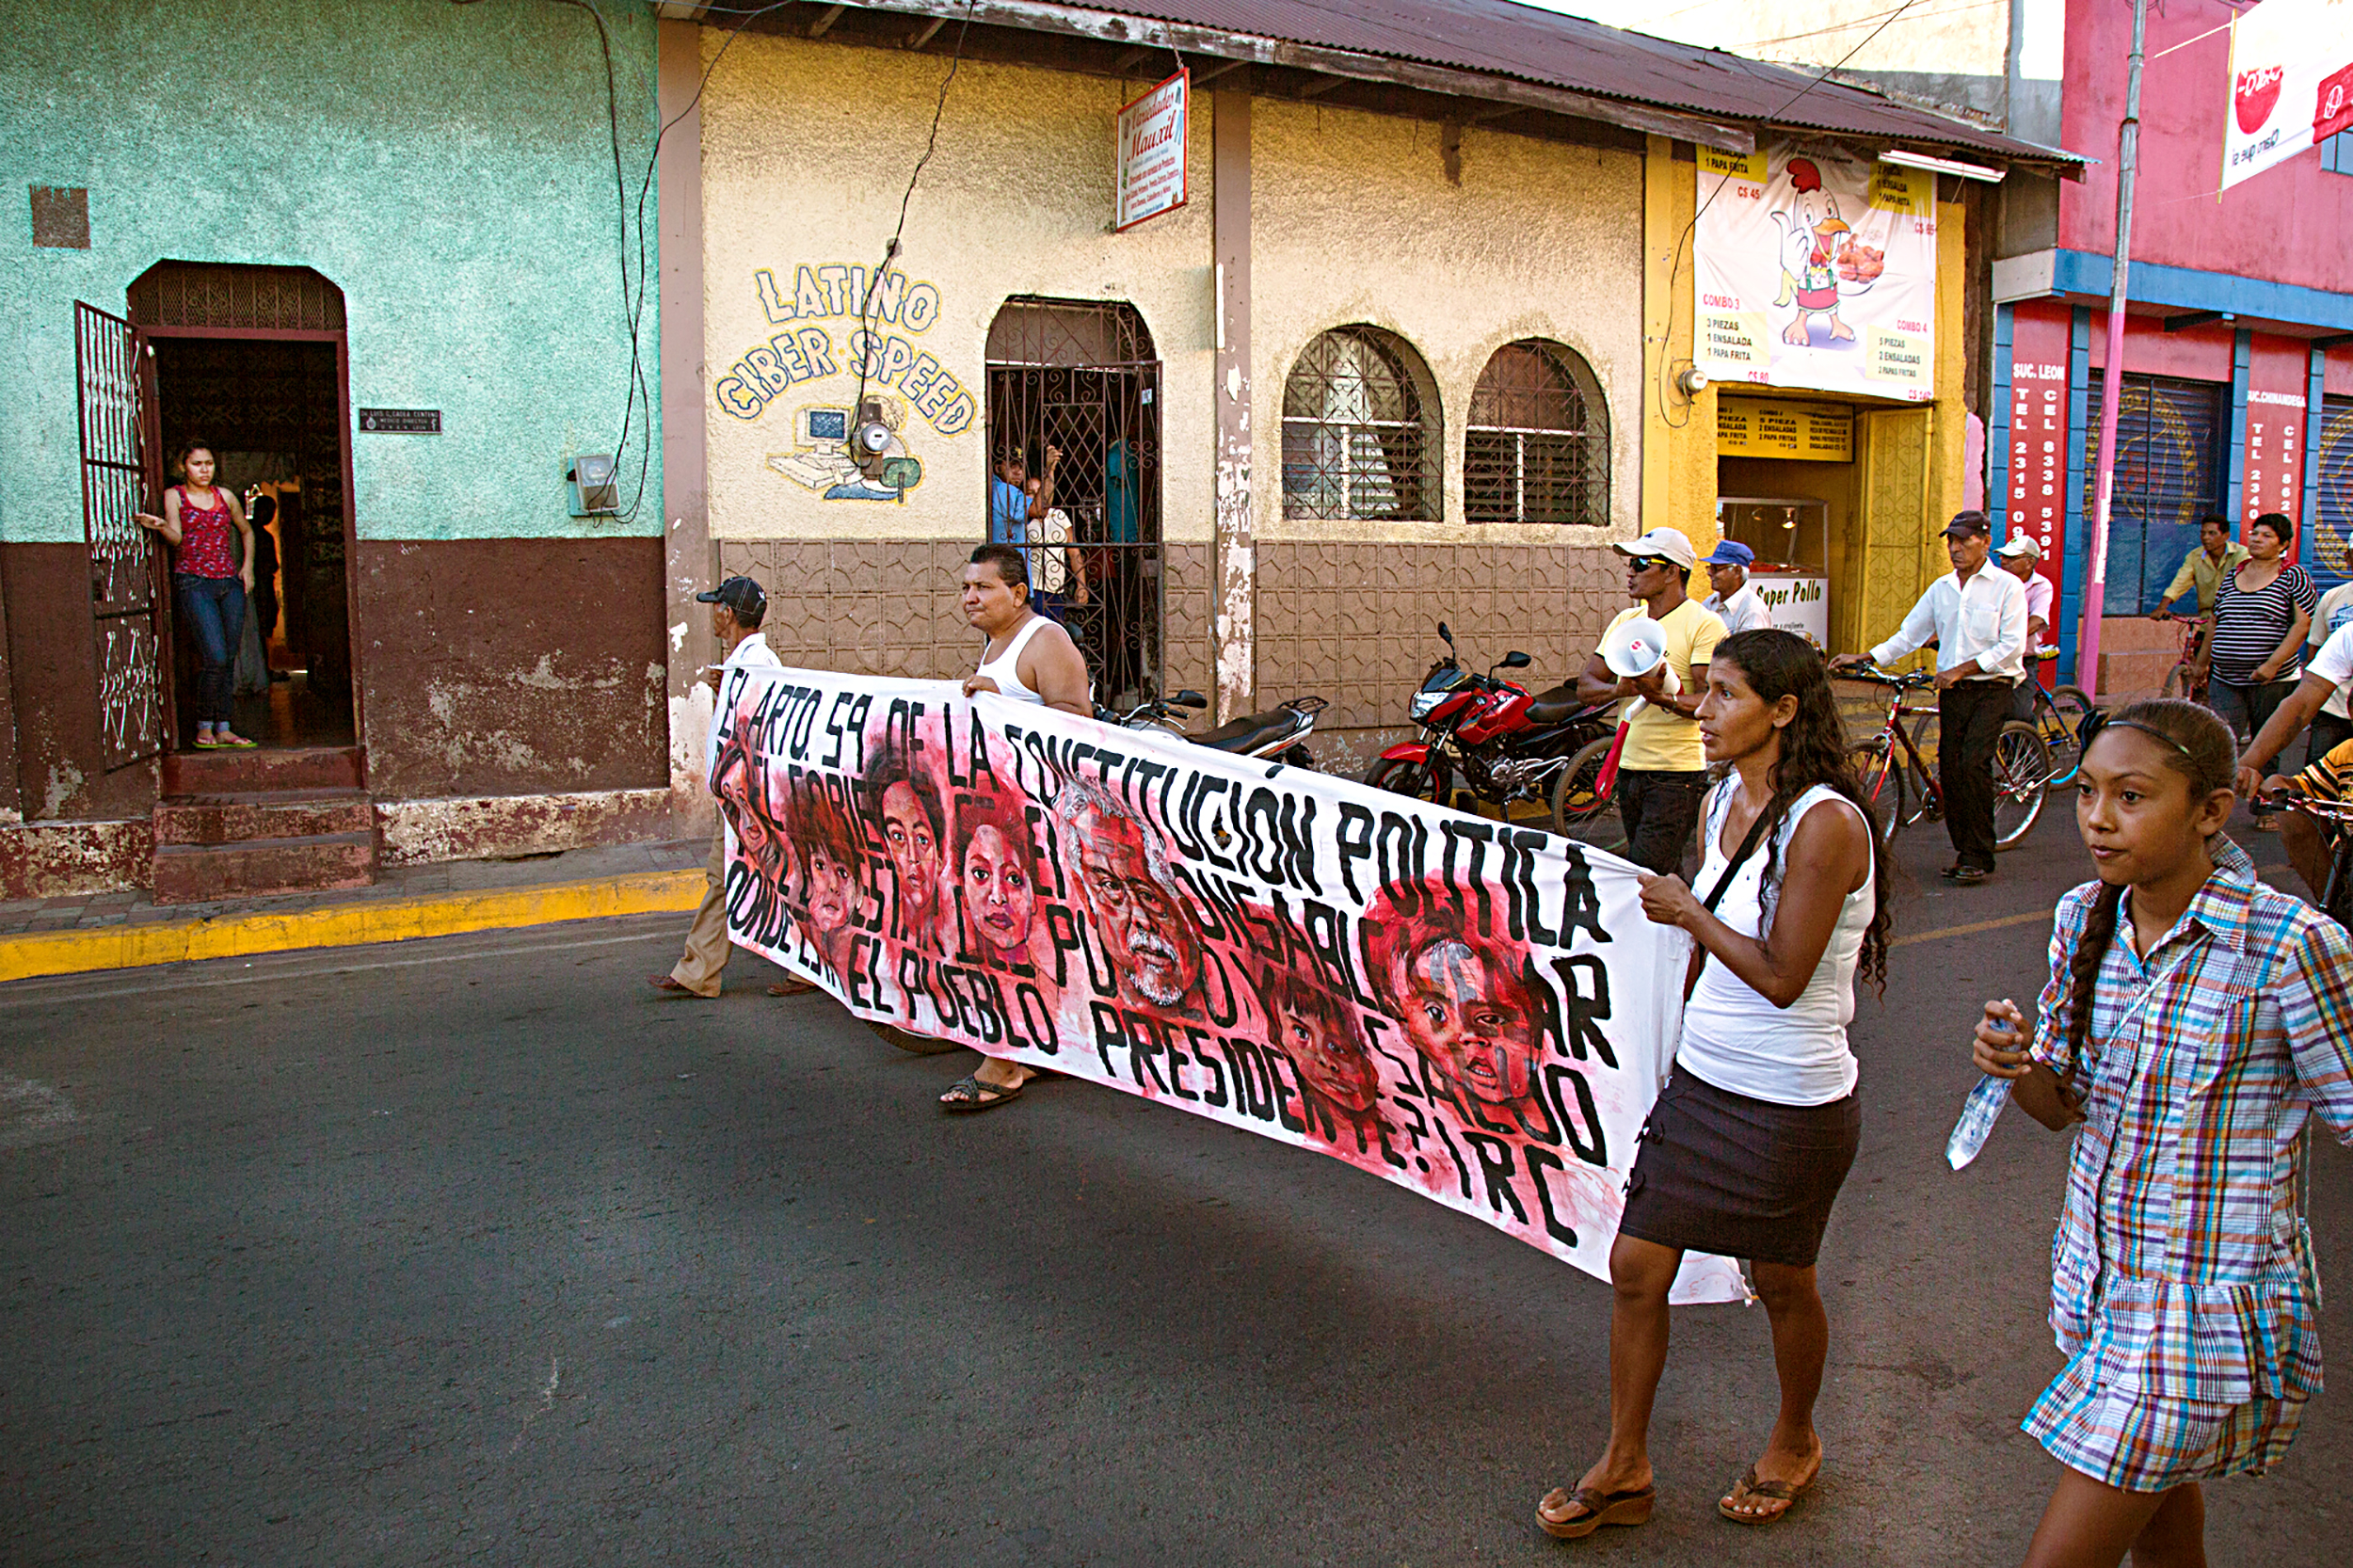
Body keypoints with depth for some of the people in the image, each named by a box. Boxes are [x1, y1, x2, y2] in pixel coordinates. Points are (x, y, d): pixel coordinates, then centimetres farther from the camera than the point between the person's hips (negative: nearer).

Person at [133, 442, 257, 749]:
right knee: (215, 657, -16)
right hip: (194, 582, -4)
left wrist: (247, 565, 15)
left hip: (230, 583, 4)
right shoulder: (174, 496, 4)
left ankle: (223, 728, 8)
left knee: (229, 658, 2)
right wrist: (160, 526, -31)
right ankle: (204, 727, -2)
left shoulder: (225, 496, 13)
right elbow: (176, 538, -9)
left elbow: (246, 531, 28)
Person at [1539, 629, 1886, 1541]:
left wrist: (1687, 912, -14)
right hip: (1700, 1082, 7)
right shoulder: (1725, 802, 4)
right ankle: (1625, 1469, 25)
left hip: (1789, 1106, -7)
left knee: (1781, 1285, 14)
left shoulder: (1825, 823, -21)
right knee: (1636, 1267, 8)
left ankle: (1794, 1442, 43)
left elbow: (1781, 976, -24)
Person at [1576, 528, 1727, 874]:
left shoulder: (1704, 624, -10)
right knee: (1663, 876, 16)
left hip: (1679, 773, -7)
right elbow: (1585, 686, 8)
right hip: (1629, 768, 7)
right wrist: (1620, 689, -14)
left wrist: (1663, 698, -38)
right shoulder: (1625, 621, 12)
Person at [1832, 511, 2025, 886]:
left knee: (1972, 764, -17)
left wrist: (1962, 669, -16)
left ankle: (1979, 858, -9)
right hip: (1952, 691, 5)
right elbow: (1909, 635, 14)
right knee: (1949, 768, 0)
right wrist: (1863, 658, 2)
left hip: (1992, 689, -5)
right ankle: (1962, 851, 13)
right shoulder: (1941, 588, 12)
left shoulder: (2007, 587, -3)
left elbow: (2012, 647, -9)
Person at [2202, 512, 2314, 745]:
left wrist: (2273, 664, -19)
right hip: (2224, 682, 4)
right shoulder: (2232, 575, 13)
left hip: (2272, 682, -4)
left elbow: (2303, 624, -10)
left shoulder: (2293, 577, -1)